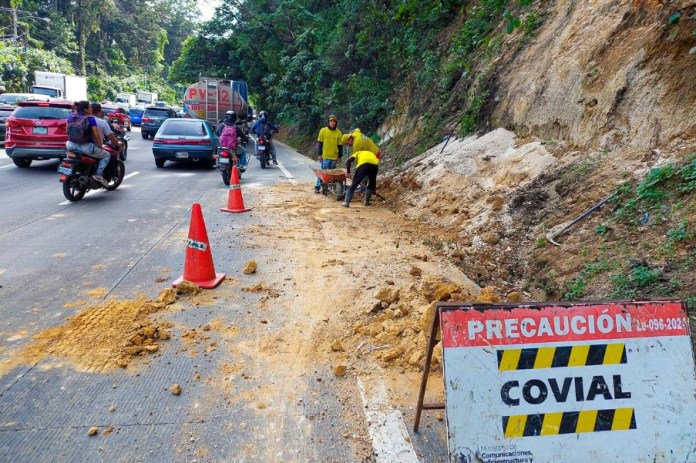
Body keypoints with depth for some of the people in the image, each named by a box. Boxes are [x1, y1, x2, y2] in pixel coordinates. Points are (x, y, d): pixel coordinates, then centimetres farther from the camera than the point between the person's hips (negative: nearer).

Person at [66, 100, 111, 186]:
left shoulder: (71, 116, 4)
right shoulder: (90, 118, -12)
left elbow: (67, 130, 14)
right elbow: (96, 135, -13)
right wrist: (100, 146, 3)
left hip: (71, 145, 6)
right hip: (86, 147, -6)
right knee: (106, 155, 13)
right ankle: (98, 174, -3)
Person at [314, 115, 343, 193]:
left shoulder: (338, 133, 4)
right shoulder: (323, 130, -1)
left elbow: (340, 146, 8)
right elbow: (319, 143, 0)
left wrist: (340, 156, 7)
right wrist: (319, 154, -5)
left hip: (334, 157, 2)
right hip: (324, 156, -2)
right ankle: (317, 187, 8)